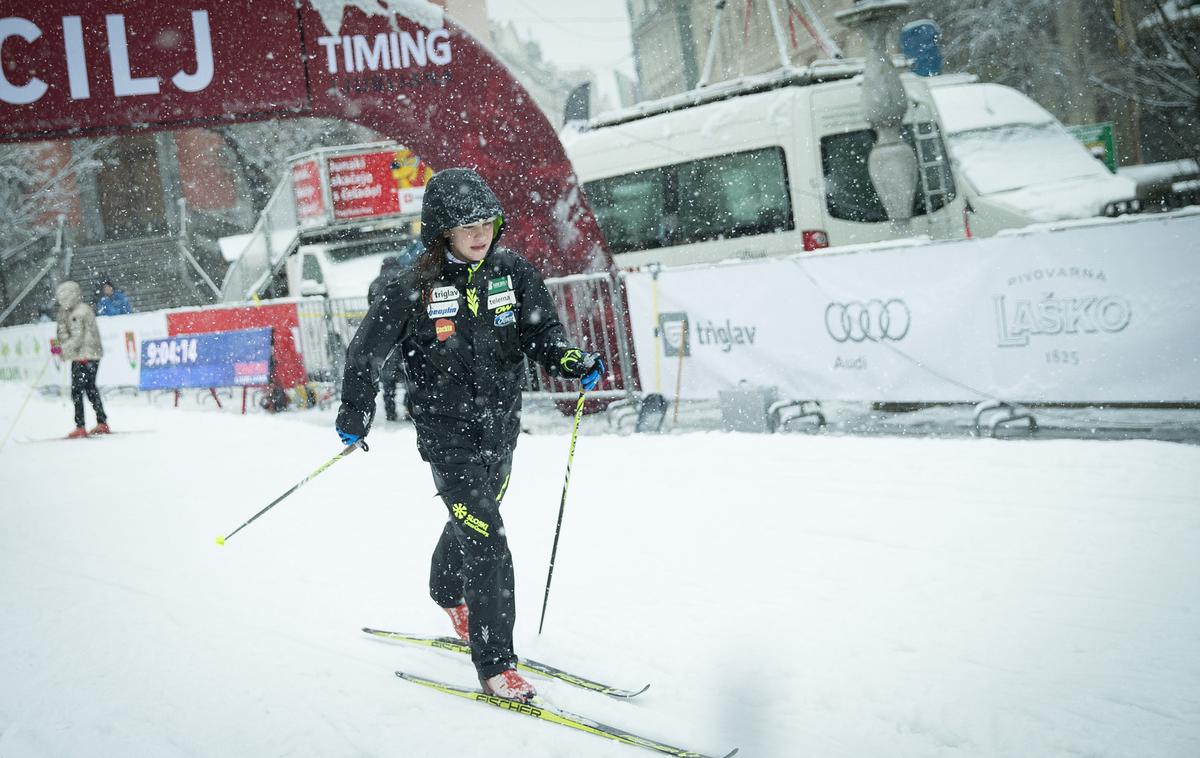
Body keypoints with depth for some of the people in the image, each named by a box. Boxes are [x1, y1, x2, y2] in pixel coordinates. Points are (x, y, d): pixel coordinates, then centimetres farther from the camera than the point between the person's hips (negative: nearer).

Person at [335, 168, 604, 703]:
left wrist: (572, 359, -27)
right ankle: (495, 665, -2)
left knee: (471, 520, 26)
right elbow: (364, 349, -3)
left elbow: (542, 331, -6)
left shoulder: (511, 272, -4)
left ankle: (448, 593, 56)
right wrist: (356, 414, 0)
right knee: (486, 543, -11)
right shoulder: (415, 289, -14)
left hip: (501, 426, 5)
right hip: (448, 433, -5)